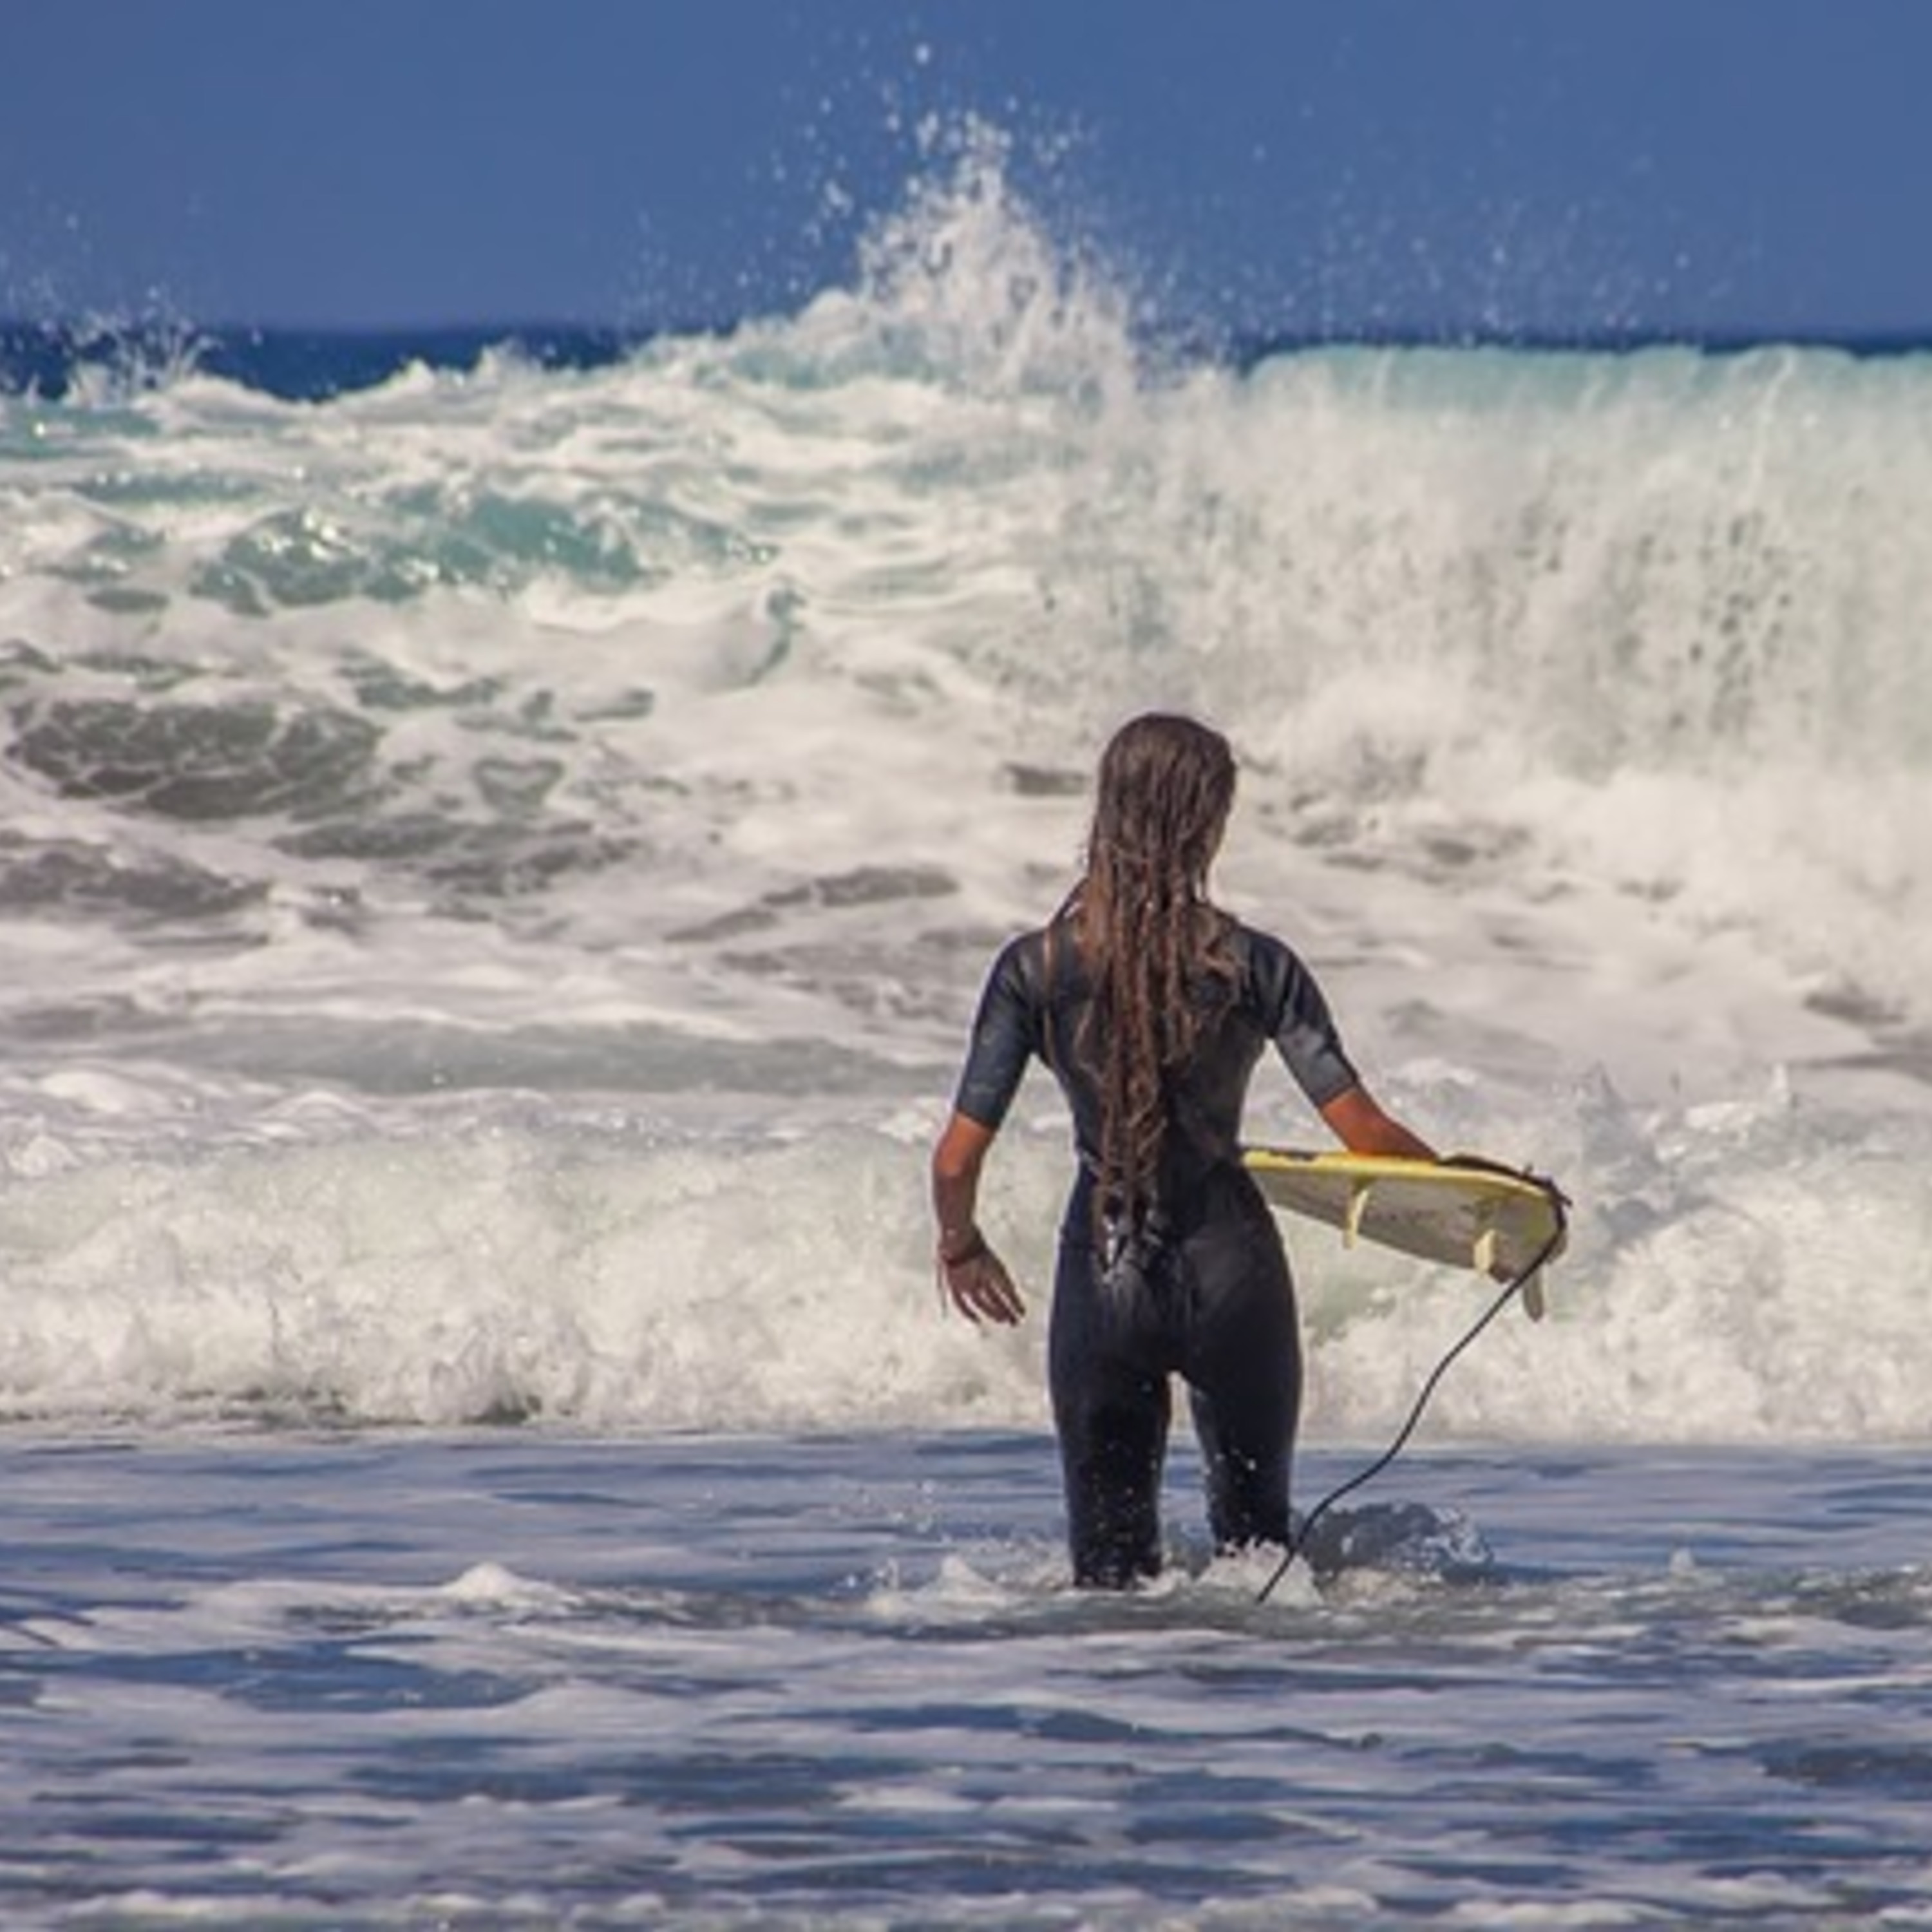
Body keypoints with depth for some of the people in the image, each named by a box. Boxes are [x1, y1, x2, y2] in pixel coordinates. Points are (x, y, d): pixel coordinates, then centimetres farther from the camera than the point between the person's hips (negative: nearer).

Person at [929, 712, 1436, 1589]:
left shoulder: (1035, 969, -6)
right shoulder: (1253, 967, -9)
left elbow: (957, 1159, -5)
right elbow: (1365, 1134, -11)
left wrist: (958, 1244, 16)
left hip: (1103, 1278, 0)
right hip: (1231, 1272, 0)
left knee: (1109, 1552, 9)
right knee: (1254, 1531, 19)